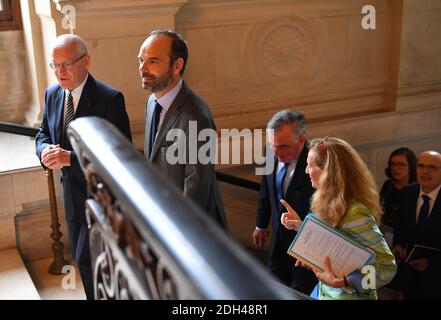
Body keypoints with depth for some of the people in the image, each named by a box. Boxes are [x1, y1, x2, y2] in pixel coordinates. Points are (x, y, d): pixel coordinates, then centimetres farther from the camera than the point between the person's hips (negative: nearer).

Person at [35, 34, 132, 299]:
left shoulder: (110, 99, -20)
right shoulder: (52, 94, 1)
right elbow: (43, 133, 13)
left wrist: (71, 157, -31)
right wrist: (45, 150, -12)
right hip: (72, 193, 7)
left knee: (87, 261, -2)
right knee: (80, 259, 20)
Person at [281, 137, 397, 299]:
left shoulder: (354, 214, -27)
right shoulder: (329, 202, -3)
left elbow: (388, 267, -23)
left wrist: (342, 282, -32)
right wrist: (300, 226, -4)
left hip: (349, 295, -7)